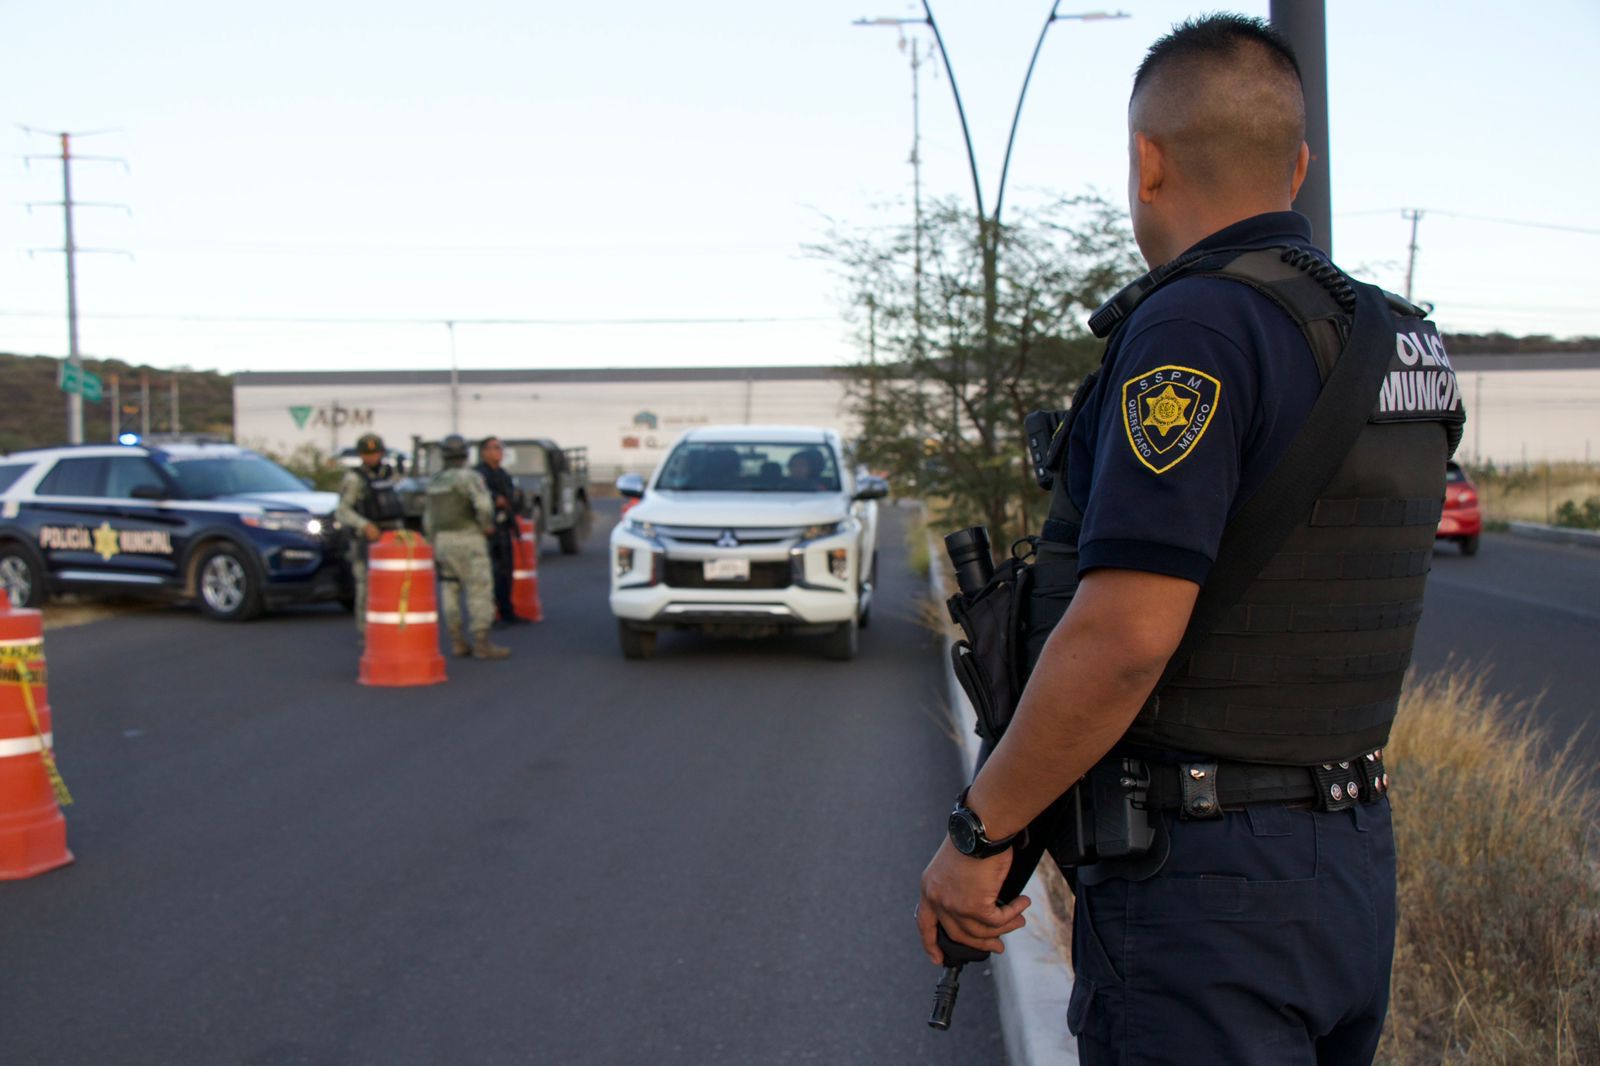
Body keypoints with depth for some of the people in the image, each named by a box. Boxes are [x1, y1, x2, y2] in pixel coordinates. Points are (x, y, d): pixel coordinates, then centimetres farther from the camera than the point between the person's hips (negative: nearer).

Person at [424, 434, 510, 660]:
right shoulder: (468, 476, -11)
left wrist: (433, 544, 25)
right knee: (480, 591, -6)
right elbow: (483, 502, -27)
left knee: (451, 591, 12)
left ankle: (457, 642, 13)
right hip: (467, 540, -7)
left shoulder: (434, 481, 12)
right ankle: (482, 645, -9)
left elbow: (429, 518, 18)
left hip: (443, 540, 8)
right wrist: (487, 523, -8)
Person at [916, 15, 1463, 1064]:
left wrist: (978, 832, -15)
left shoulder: (1196, 329, -19)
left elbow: (1124, 636, -26)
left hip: (1204, 884, -9)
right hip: (1358, 861, 9)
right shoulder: (1407, 344, 9)